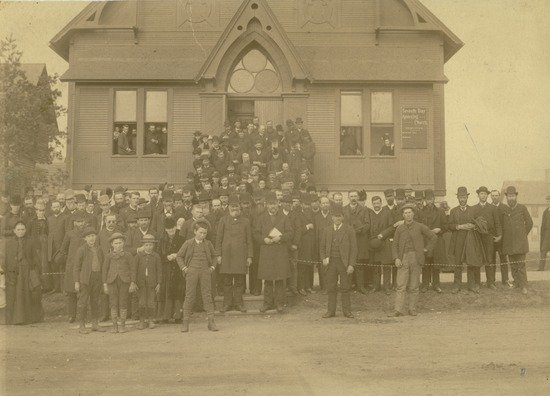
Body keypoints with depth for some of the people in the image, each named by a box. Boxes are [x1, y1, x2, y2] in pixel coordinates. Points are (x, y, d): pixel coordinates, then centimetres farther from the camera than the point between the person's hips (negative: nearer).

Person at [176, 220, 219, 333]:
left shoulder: (208, 244, 8)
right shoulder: (188, 243, 2)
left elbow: (213, 256, 22)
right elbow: (179, 256, 9)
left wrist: (213, 267, 9)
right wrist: (184, 268, -1)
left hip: (205, 272, 2)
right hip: (191, 272, -2)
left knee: (207, 295, 0)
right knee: (189, 296, -1)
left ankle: (211, 322, 1)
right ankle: (185, 322, 5)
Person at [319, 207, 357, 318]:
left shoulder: (349, 230, 2)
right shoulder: (327, 230, 12)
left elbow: (353, 248, -2)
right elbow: (322, 247, 17)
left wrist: (351, 265, -9)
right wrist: (323, 259, -1)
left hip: (344, 262, -3)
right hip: (330, 262, 3)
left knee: (345, 288, 2)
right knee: (331, 288, 4)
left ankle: (347, 310, 12)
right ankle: (331, 311, 13)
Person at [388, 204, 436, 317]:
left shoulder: (420, 227, 3)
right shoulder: (399, 229, 8)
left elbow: (433, 237, 10)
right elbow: (395, 245, 9)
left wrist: (426, 249, 4)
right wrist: (396, 258, -4)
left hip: (416, 258, -1)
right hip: (403, 259, 1)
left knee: (414, 286, 3)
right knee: (400, 285, -6)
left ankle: (412, 309, 12)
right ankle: (398, 310, -7)